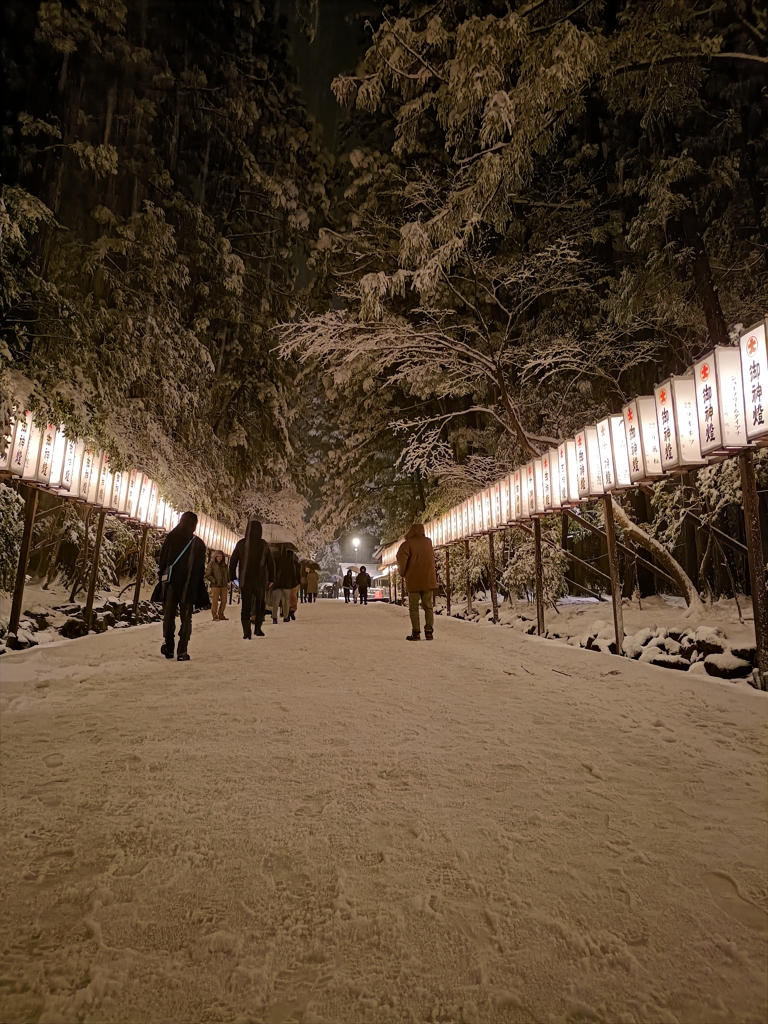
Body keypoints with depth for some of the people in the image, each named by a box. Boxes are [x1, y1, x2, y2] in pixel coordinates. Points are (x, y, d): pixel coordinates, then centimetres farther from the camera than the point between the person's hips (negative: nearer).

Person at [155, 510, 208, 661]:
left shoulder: (170, 538, -1)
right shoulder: (198, 544, -1)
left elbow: (161, 561, 0)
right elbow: (201, 570, 2)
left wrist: (161, 579, 9)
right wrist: (201, 592, 9)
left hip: (170, 583, 1)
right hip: (189, 586, -1)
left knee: (169, 615, 13)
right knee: (185, 618, 4)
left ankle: (168, 647, 16)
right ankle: (182, 651, 0)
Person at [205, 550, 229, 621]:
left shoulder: (224, 565, 11)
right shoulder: (211, 564, -4)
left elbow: (227, 574, 24)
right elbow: (207, 575, -8)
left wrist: (227, 580, 9)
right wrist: (214, 581, -13)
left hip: (224, 586, 5)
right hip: (215, 586, -5)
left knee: (224, 601, 7)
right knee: (215, 601, -2)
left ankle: (221, 615, 19)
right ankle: (215, 616, 7)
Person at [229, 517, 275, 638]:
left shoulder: (241, 543, -5)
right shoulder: (264, 544, -4)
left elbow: (233, 561, -3)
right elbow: (271, 563, -1)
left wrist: (232, 576, 6)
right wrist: (271, 579, 6)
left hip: (245, 579, 0)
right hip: (260, 579, 0)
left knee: (245, 605, 7)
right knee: (260, 603, 19)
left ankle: (247, 633, 1)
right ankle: (258, 628, 15)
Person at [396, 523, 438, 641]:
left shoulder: (408, 544, -7)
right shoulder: (428, 542, 7)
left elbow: (401, 559, -15)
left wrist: (402, 573, -1)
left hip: (413, 581, -3)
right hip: (429, 580, 3)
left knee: (414, 607, 4)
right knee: (428, 606, 9)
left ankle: (416, 632, -3)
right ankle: (429, 631, 5)